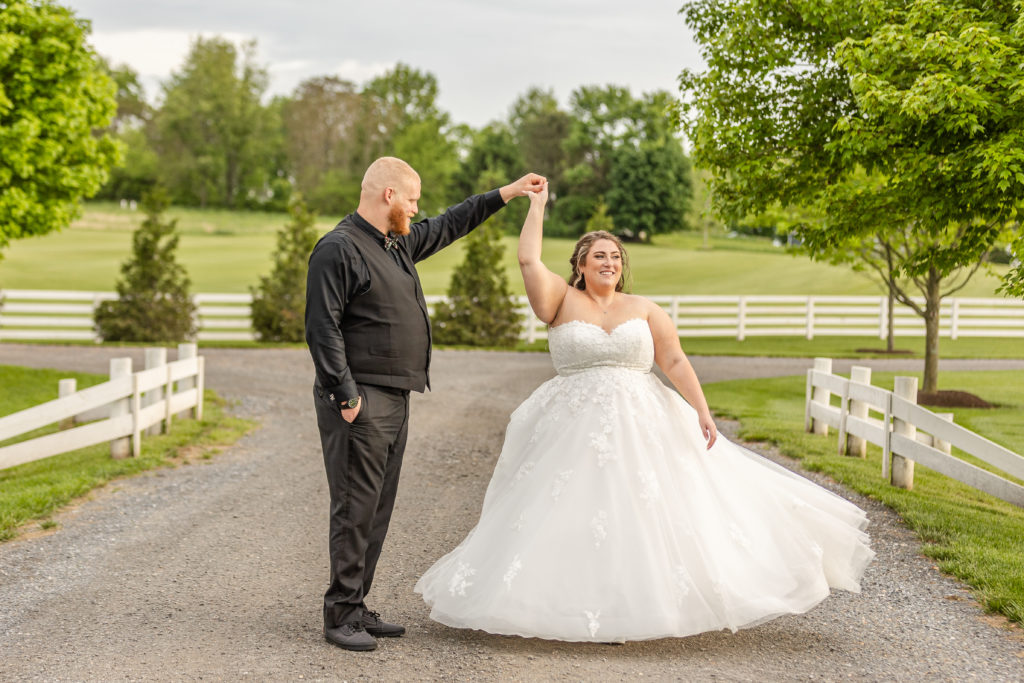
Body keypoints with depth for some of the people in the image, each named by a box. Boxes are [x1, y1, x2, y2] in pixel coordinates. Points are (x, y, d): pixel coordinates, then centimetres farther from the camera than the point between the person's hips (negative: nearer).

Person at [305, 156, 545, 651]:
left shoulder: (399, 242, 17)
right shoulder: (339, 249, -11)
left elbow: (448, 226, 34)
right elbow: (322, 328, -16)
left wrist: (505, 194, 35)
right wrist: (346, 395, -20)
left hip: (395, 401, 9)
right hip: (361, 401, -9)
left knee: (377, 510, 11)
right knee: (356, 508, -7)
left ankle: (356, 608, 17)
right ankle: (340, 615, -1)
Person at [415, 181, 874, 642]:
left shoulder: (644, 310, 9)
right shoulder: (563, 303, 4)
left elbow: (675, 362, 5)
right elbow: (529, 261, -8)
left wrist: (702, 412, -5)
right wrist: (536, 205, -1)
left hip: (641, 427, 2)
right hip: (575, 429, -1)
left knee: (646, 513, -3)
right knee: (577, 519, -3)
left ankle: (641, 606, 8)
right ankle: (590, 612, 8)